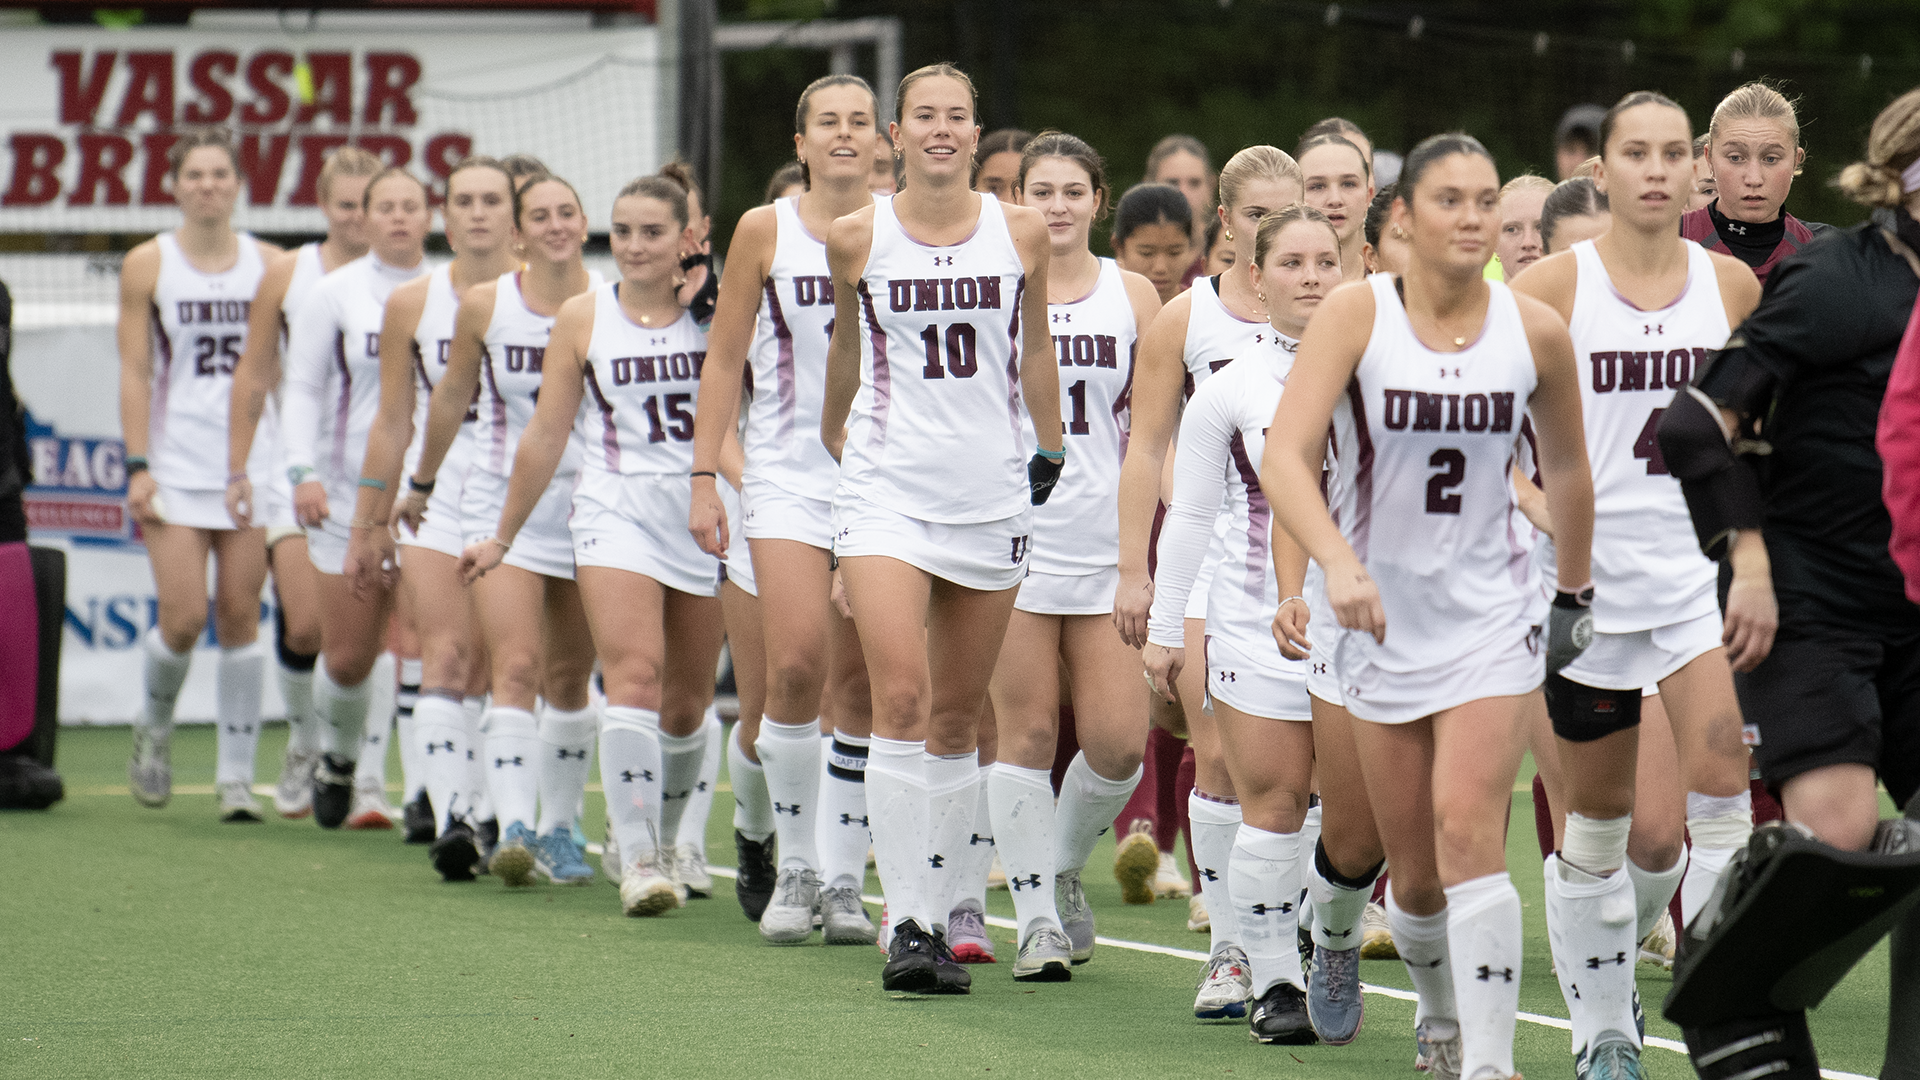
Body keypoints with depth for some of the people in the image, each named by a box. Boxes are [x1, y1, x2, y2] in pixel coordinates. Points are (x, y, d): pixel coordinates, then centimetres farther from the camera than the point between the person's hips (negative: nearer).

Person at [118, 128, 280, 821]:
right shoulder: (147, 266, 1)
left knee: (240, 619, -1)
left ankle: (236, 777, 6)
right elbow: (134, 372, 0)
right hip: (176, 466, -1)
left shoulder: (269, 265, 5)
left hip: (253, 464, 1)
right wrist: (137, 465, -8)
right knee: (182, 619, -9)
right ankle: (155, 726, 21)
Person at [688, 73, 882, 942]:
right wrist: (703, 477, 1)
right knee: (797, 663, -16)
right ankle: (783, 852, 2)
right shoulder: (765, 232, 2)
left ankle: (840, 879, 7)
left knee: (862, 686, 0)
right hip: (789, 472, -1)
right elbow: (724, 358, 6)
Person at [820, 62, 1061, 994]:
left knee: (956, 716, 7)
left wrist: (1051, 454, 22)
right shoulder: (857, 237, 0)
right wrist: (833, 440, 27)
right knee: (900, 699, -16)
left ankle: (935, 914, 17)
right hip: (888, 488, -2)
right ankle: (904, 922, -15)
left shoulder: (1019, 234, 2)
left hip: (990, 493, 2)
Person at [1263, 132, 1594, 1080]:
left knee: (1468, 826, -19)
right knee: (1413, 866, 7)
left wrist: (1575, 592, 21)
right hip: (1379, 610, 0)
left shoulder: (1535, 330, -4)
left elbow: (1566, 466, 14)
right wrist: (1338, 563, -36)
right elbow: (1284, 458, -21)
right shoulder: (1356, 312, -11)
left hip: (1487, 611, 0)